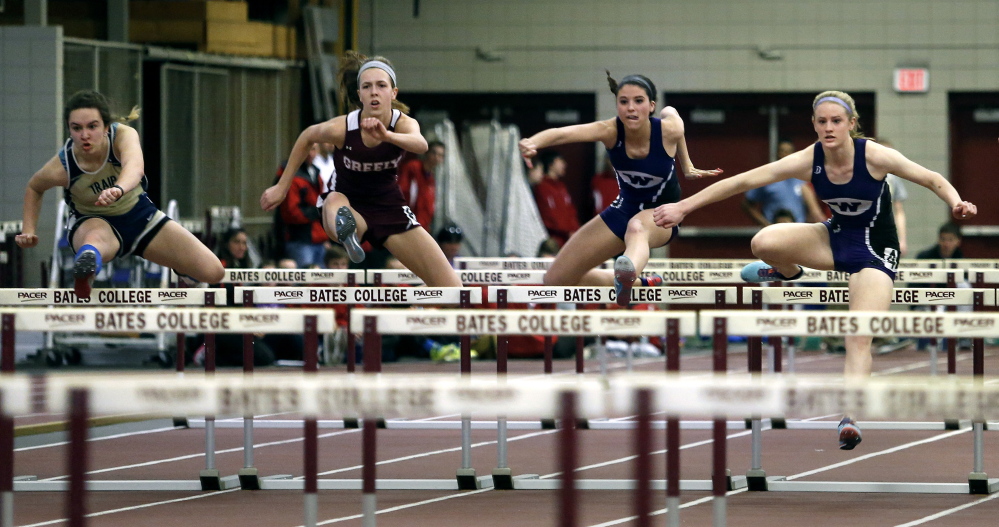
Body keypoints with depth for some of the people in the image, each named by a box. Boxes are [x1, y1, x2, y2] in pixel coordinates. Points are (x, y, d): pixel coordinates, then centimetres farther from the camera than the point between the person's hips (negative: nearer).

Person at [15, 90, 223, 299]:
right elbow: (34, 188, 0)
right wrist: (28, 231, -12)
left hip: (139, 214, 3)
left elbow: (134, 166, -53)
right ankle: (83, 274, -80)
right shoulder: (61, 168, -25)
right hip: (92, 220, -2)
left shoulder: (124, 135, -29)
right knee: (95, 239, -44)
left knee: (213, 272, -5)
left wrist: (119, 189, -75)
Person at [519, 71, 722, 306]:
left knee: (636, 227, -43)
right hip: (624, 209, 4)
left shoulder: (668, 130, -23)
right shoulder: (610, 131, -24)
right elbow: (563, 133, -44)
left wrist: (686, 165, 12)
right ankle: (638, 284, 26)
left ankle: (627, 274, -79)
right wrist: (532, 142, -65)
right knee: (556, 280, 4)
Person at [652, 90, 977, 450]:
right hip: (836, 237, 3)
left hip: (875, 251, -3)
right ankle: (787, 272, 15)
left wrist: (956, 203, -36)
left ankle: (851, 417, -24)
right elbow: (743, 181, -15)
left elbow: (933, 180, -15)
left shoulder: (874, 156, -23)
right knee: (764, 243, -21)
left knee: (860, 339, -21)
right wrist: (684, 206, -15)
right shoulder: (808, 161, -16)